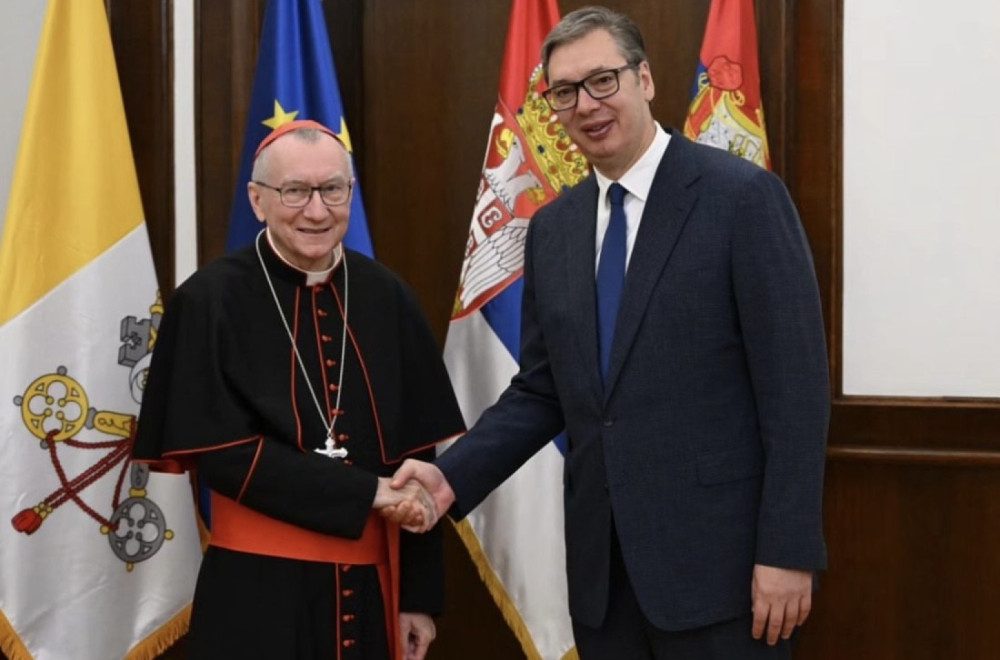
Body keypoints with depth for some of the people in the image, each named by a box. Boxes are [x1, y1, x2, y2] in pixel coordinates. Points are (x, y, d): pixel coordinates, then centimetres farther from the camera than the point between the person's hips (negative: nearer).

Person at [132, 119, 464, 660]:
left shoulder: (385, 297, 2)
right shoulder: (212, 300, -7)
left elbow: (415, 453, 4)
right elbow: (220, 452, -11)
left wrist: (419, 594, 4)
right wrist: (365, 492, -15)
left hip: (368, 588, 3)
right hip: (258, 591, -3)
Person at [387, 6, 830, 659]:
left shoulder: (742, 196, -8)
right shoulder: (552, 229, 10)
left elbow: (795, 385, -11)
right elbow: (541, 391, 12)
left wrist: (788, 551, -14)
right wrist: (452, 475, -3)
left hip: (717, 557, -5)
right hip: (601, 564, 5)